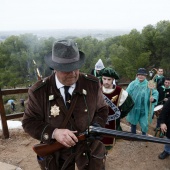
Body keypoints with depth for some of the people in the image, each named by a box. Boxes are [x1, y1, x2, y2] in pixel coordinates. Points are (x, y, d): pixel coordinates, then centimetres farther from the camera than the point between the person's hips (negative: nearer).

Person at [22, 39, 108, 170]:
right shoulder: (38, 91, -18)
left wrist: (95, 128, -20)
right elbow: (29, 122, -11)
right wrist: (54, 133, -27)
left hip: (89, 148, 1)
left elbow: (102, 110, 0)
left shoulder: (93, 84, -14)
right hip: (55, 153, 0)